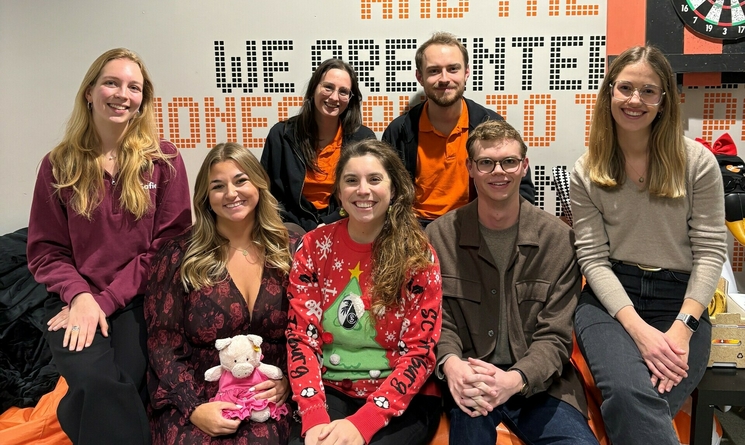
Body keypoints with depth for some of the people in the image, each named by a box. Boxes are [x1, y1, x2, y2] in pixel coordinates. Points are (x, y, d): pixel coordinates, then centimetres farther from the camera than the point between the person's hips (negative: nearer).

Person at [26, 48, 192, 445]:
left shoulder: (164, 160, 2)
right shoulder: (59, 165, 6)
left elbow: (169, 243, -3)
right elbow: (45, 250, 6)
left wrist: (106, 300, -11)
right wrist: (80, 297, -14)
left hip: (139, 300, 0)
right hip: (76, 300, 1)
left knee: (123, 386, -26)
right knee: (100, 383, -28)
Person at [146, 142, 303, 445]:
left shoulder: (292, 247, 3)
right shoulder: (180, 255, 0)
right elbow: (162, 342, -2)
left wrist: (288, 382, -9)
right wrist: (193, 407, -13)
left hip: (268, 400, 1)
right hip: (195, 400, 0)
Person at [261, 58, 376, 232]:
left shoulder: (364, 139, 0)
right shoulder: (282, 134, 2)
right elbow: (269, 194, 1)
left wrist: (326, 227, -13)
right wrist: (310, 229, -11)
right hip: (295, 227, 0)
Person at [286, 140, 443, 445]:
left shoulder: (417, 255, -6)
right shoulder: (314, 247, 0)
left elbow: (419, 352, -9)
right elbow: (301, 336, -3)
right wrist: (314, 417, -16)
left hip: (402, 399, -1)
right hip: (331, 392, 2)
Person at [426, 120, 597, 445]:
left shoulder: (558, 239, 0)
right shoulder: (440, 236, 2)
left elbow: (554, 336, -3)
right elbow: (438, 321, 1)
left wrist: (515, 379, -23)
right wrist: (451, 364, -23)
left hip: (536, 382, 2)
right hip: (467, 380, -1)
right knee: (471, 416, -34)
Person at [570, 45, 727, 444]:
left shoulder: (697, 162, 1)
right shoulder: (586, 172, 2)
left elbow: (710, 250, -1)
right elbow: (593, 257, -3)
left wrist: (682, 328, -13)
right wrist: (639, 329, -16)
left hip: (680, 299, 0)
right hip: (610, 297, 0)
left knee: (638, 410, -24)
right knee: (629, 393, -31)